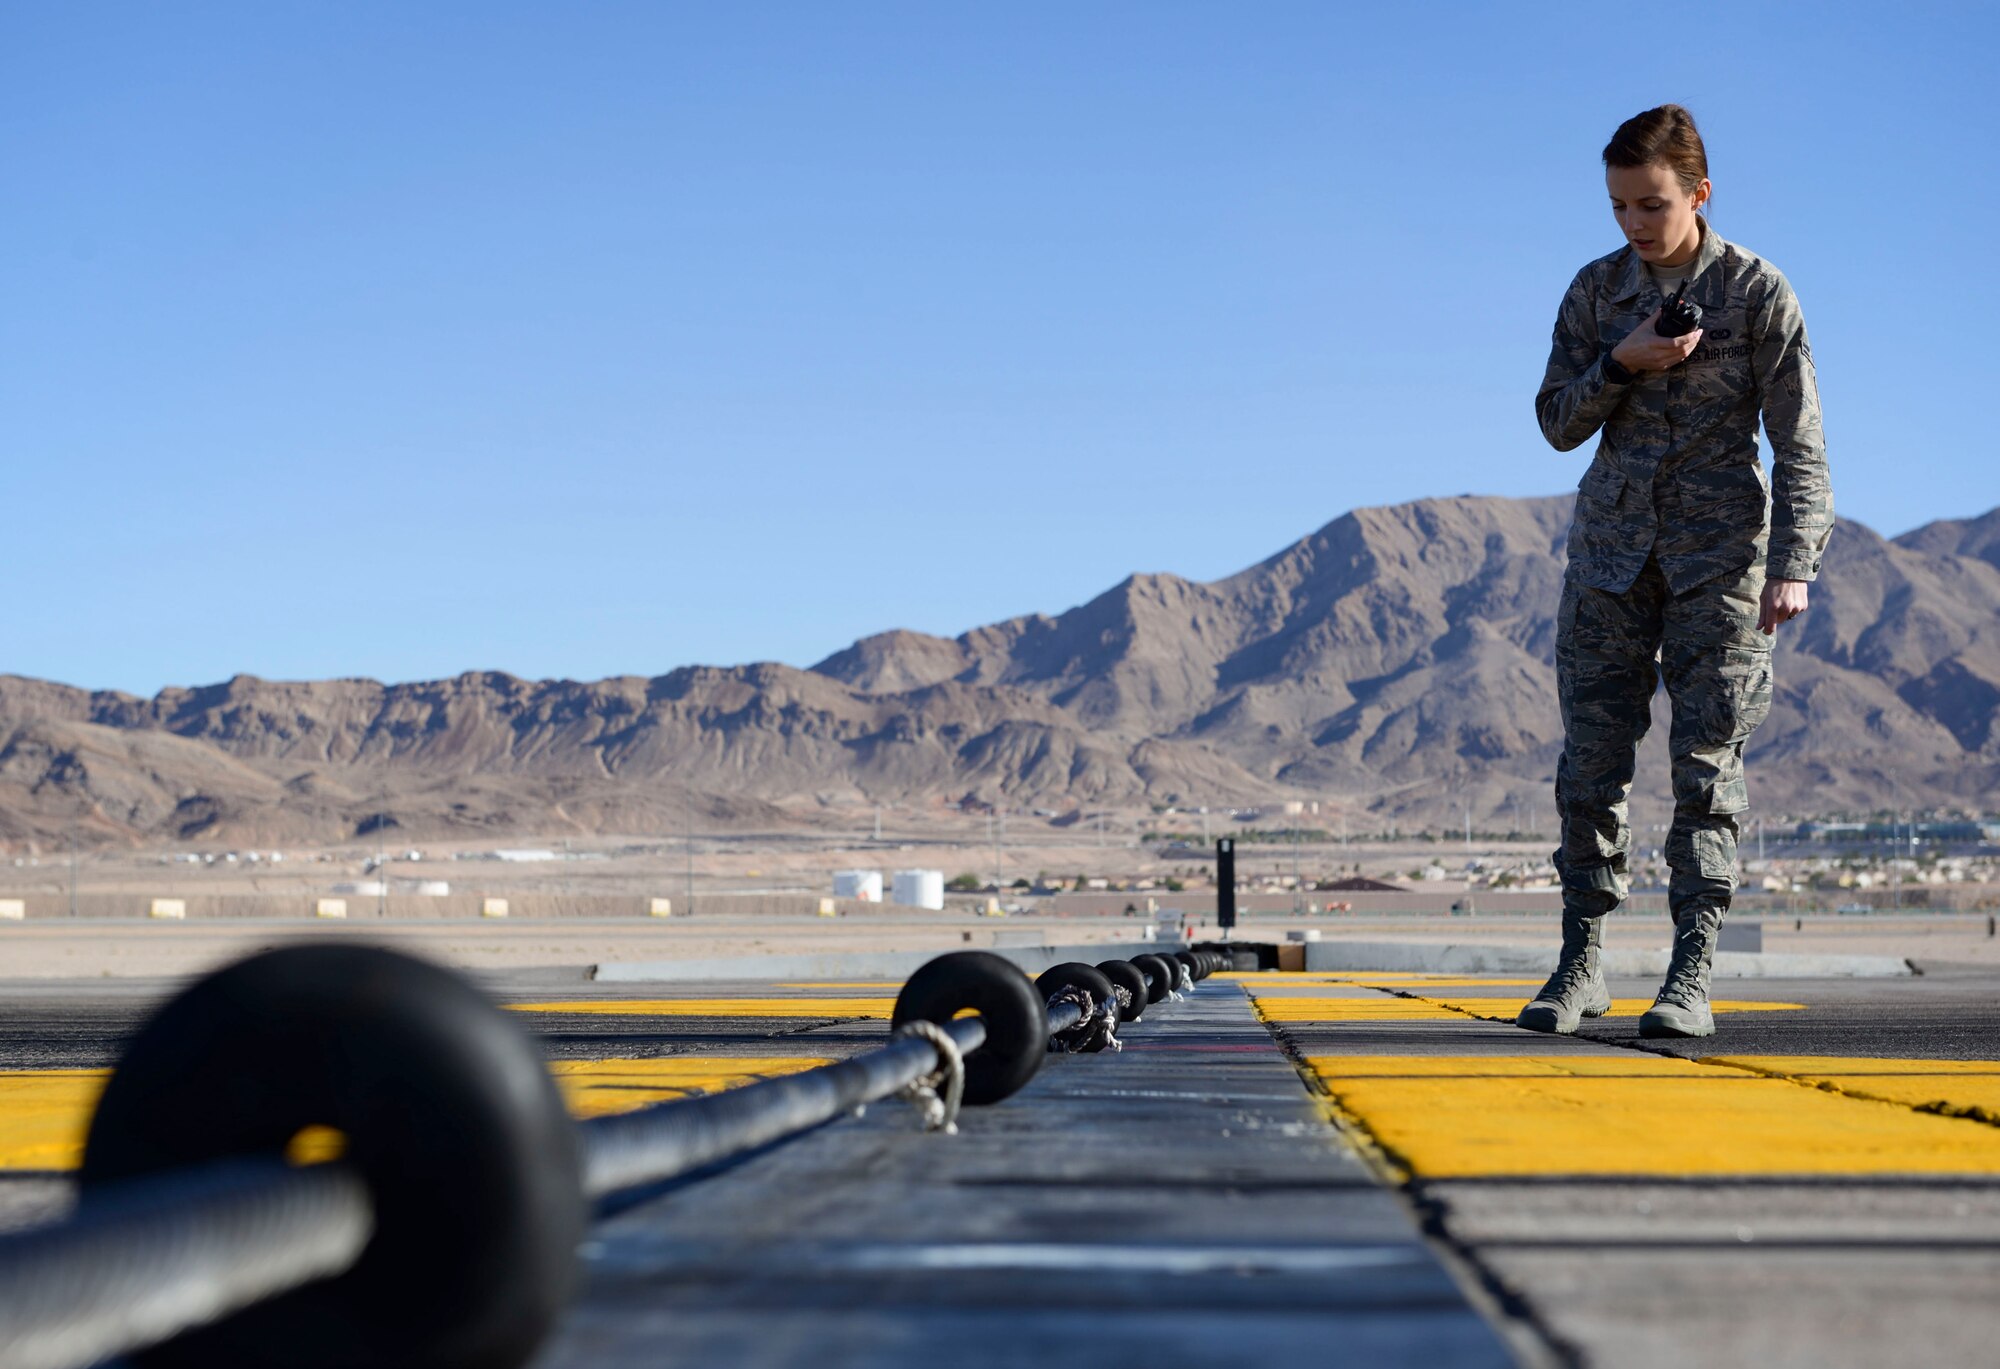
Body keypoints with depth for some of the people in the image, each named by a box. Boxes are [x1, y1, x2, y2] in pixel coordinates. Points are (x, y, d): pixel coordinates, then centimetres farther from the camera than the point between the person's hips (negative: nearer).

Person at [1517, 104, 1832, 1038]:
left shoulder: (1757, 291, -3)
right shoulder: (1597, 289, 6)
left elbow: (1799, 443, -5)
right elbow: (1557, 423, 7)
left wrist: (1792, 563, -15)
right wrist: (1619, 365, -12)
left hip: (1718, 548, -3)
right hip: (1611, 546, 3)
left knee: (1707, 760, -6)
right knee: (1591, 757, 0)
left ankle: (1691, 977, -4)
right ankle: (1580, 964, 9)